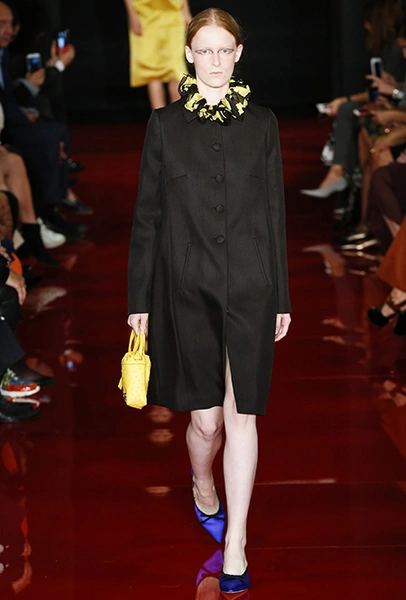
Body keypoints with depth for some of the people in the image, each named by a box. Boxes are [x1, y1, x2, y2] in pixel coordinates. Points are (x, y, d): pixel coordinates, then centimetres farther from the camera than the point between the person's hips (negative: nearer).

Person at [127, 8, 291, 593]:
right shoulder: (165, 124, 4)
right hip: (188, 287, 0)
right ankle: (204, 491, 38)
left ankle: (235, 544, 5)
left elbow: (275, 214, 8)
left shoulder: (262, 124, 6)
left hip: (250, 286, 0)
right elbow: (147, 216, 4)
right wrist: (140, 299, 2)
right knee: (206, 417, 5)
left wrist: (282, 297, 6)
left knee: (241, 413, -2)